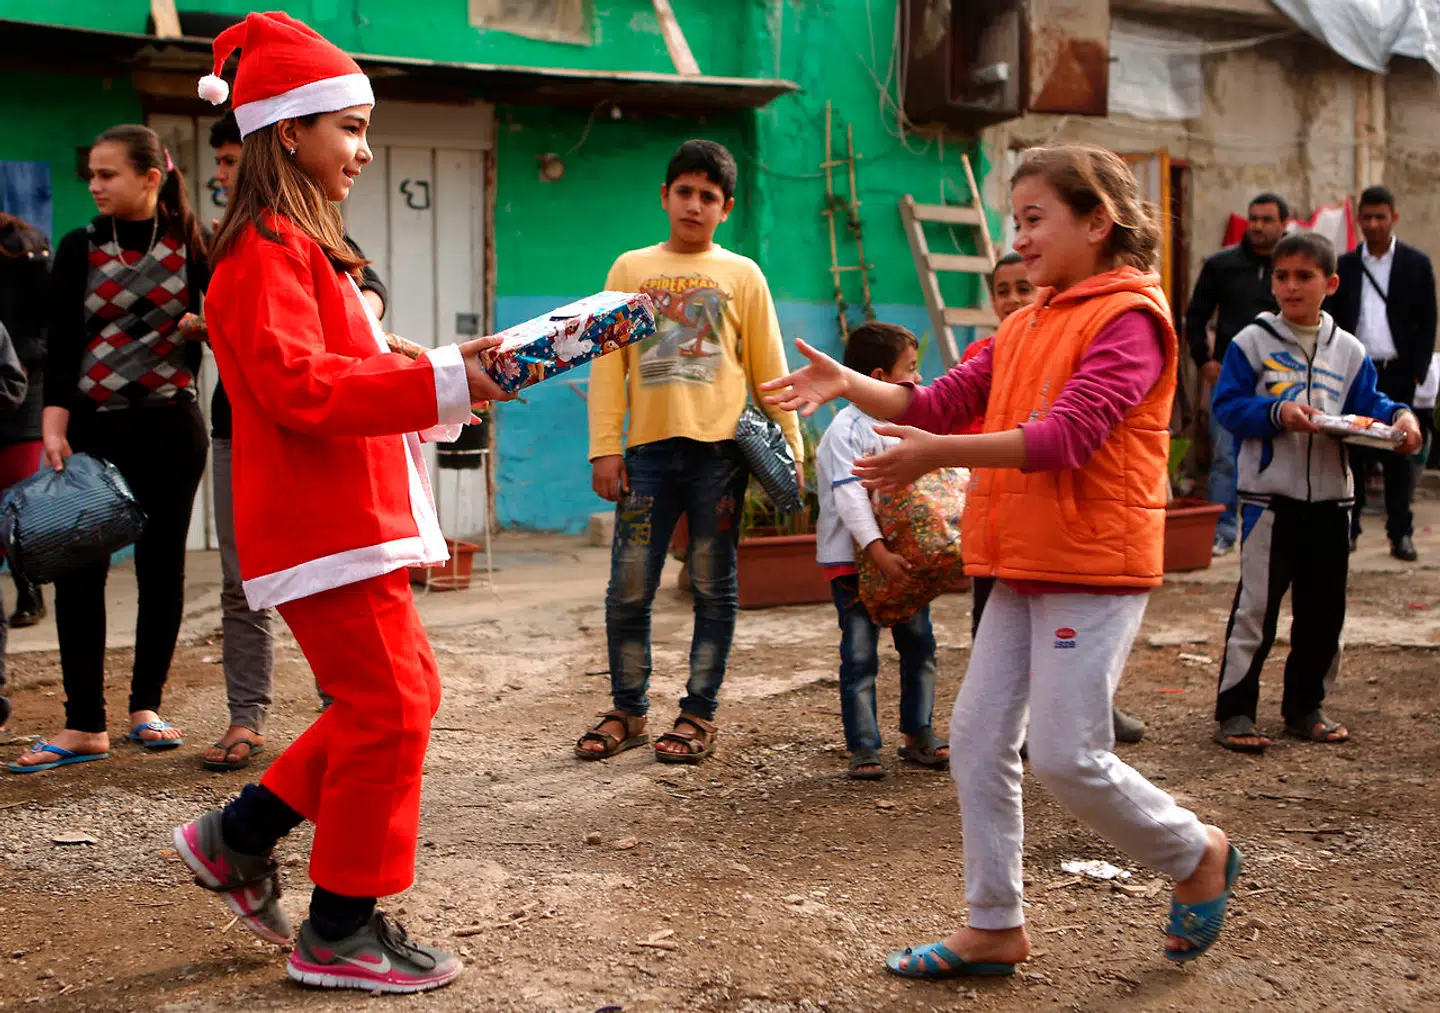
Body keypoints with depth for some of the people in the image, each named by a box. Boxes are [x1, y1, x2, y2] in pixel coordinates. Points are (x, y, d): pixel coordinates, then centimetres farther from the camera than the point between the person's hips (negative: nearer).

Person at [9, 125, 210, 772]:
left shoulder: (191, 246, 1)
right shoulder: (80, 248, 4)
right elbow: (62, 343, 0)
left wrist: (205, 325, -15)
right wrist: (54, 427, -9)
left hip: (170, 427, -1)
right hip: (95, 426, 1)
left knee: (161, 566, 5)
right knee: (79, 570, -5)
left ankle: (146, 707, 18)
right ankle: (84, 724, 0)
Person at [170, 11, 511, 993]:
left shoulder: (305, 247, 20)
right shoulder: (269, 252, -13)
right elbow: (299, 388, -25)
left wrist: (442, 383, 13)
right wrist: (439, 382, -29)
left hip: (350, 517, 10)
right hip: (324, 527, -10)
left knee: (405, 690, 14)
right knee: (386, 706, -5)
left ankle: (241, 836, 23)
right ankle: (341, 931, 7)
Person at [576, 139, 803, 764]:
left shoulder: (743, 275, 11)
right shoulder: (631, 269, 12)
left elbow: (768, 368, 10)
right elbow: (608, 364, 8)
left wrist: (790, 446, 4)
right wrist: (604, 447, -1)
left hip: (719, 449, -1)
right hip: (649, 449, 1)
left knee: (713, 587, 3)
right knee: (628, 588, 1)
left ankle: (698, 716, 12)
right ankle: (627, 713, 15)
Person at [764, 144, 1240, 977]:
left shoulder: (1129, 317, -12)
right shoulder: (1028, 325, 15)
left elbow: (1065, 438, -24)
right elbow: (937, 404, 8)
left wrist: (940, 455, -31)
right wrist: (849, 385, -8)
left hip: (1096, 570, -8)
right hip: (1026, 566, 8)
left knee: (1066, 754, -7)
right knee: (979, 736, 6)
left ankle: (1198, 854, 19)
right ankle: (996, 927, 17)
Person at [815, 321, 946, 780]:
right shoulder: (848, 429, -15)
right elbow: (850, 498, -23)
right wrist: (879, 552, -31)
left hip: (903, 552, 7)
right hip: (853, 557, -7)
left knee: (919, 643, 11)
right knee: (860, 656, -3)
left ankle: (918, 734, 24)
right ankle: (863, 748, 6)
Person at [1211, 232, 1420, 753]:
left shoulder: (1348, 351, 9)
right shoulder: (1253, 341, -3)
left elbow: (1369, 404, 10)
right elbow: (1227, 404, -7)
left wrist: (1398, 417, -10)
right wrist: (1277, 413, -21)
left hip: (1331, 499, 4)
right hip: (1270, 495, -4)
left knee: (1323, 611, 11)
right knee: (1256, 607, -4)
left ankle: (1305, 706, 24)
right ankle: (1234, 710, 3)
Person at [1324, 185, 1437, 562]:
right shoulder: (1345, 266, 8)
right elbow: (1333, 322, 8)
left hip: (1397, 374, -1)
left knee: (1398, 455, 1)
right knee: (1354, 453, 3)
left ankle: (1401, 534, 6)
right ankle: (1348, 529, 9)